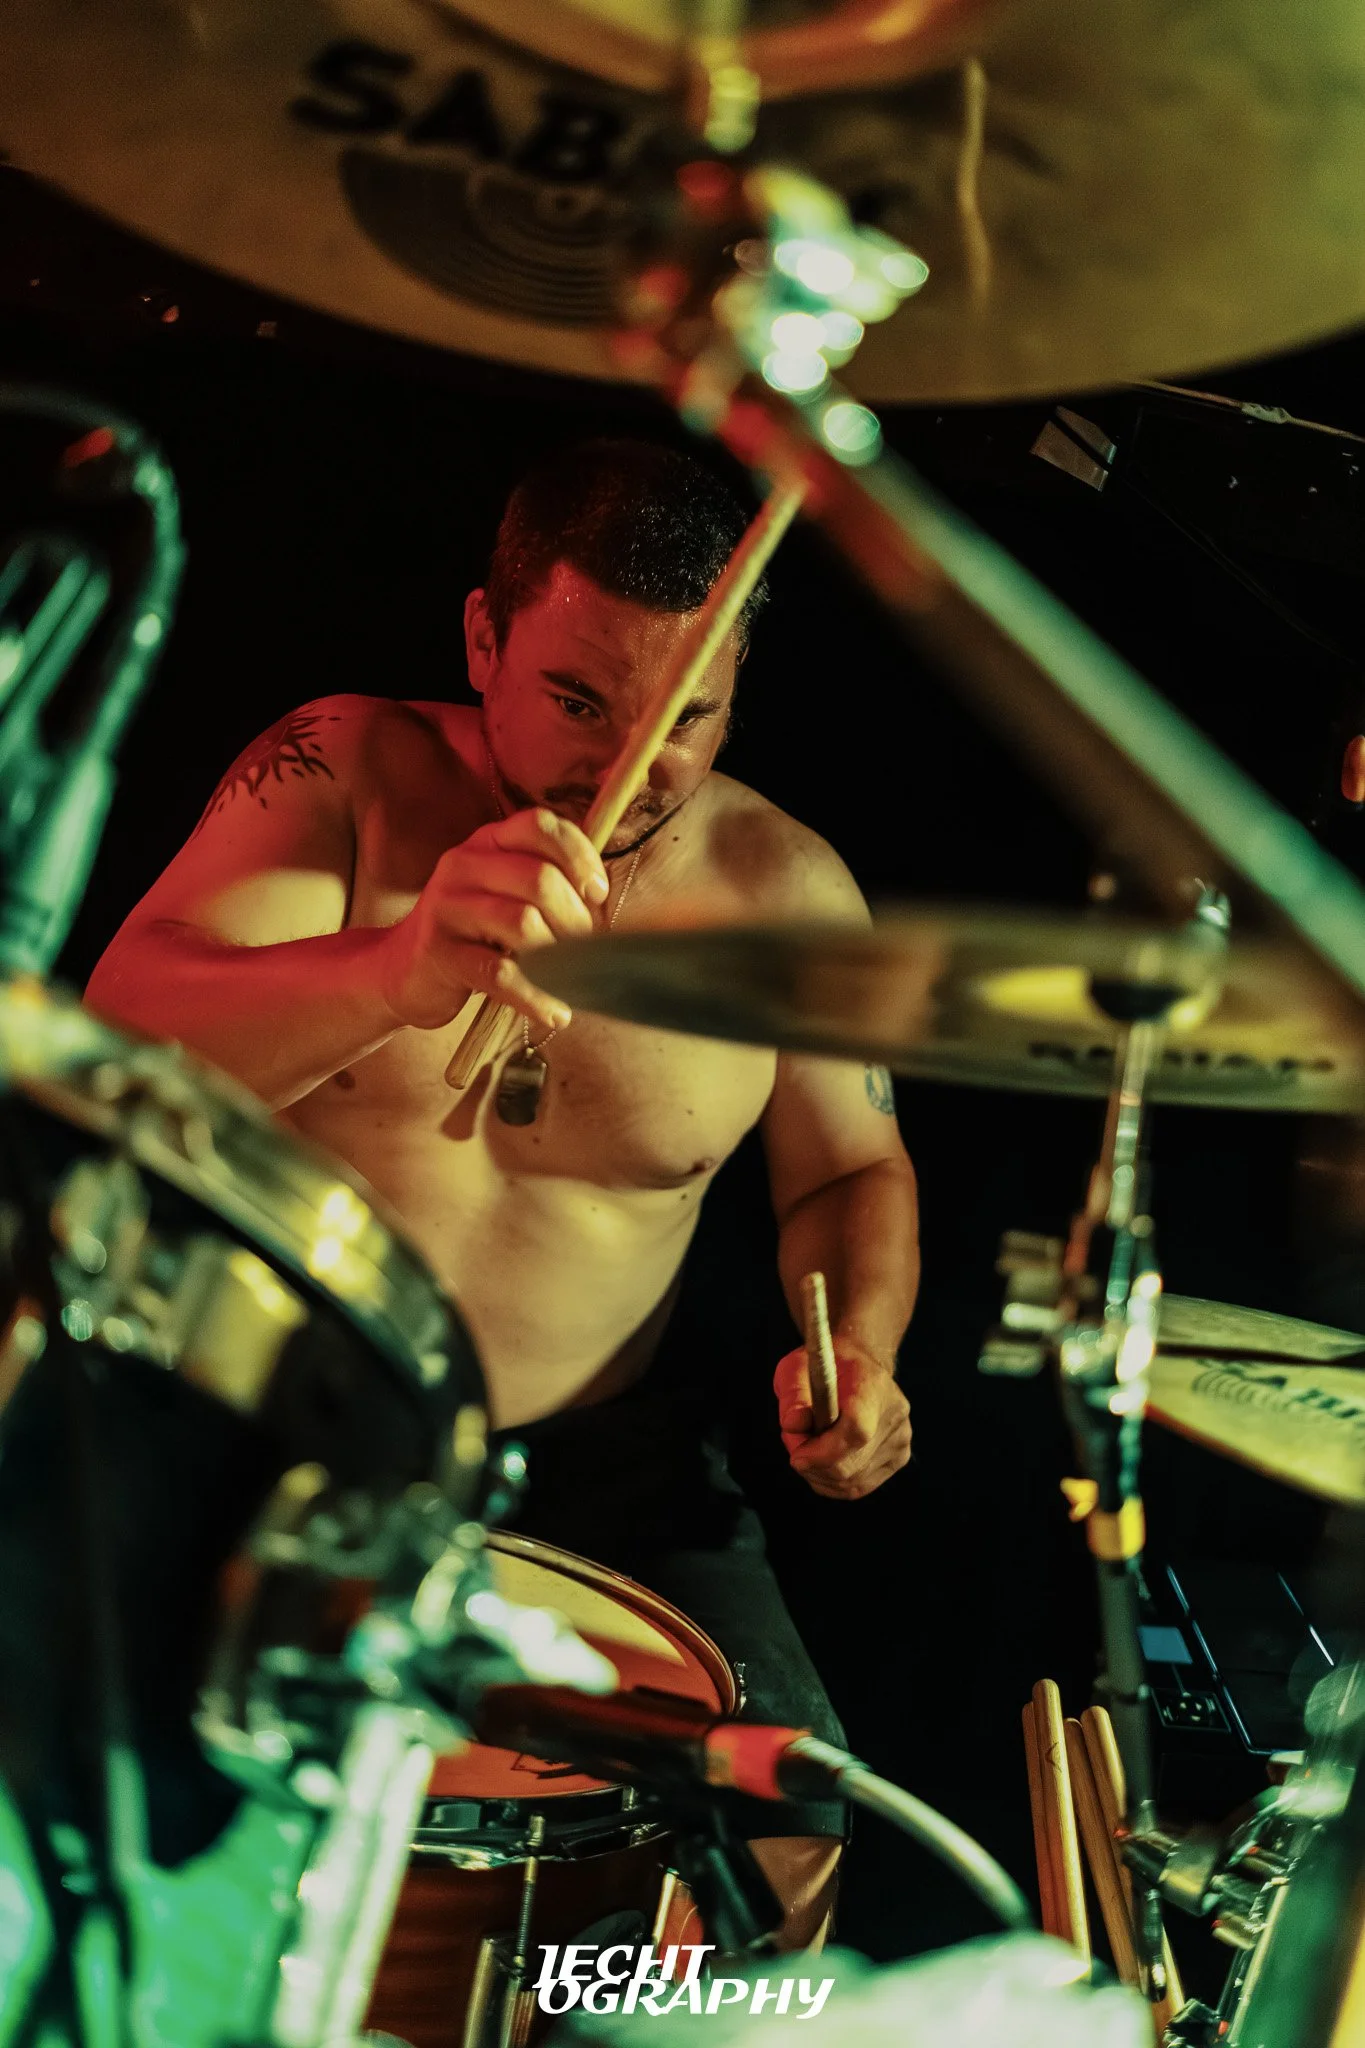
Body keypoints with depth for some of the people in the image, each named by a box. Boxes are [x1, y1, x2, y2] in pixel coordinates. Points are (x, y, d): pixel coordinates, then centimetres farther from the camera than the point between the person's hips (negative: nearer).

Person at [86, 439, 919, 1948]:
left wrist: (857, 1346, -11)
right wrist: (396, 972, -47)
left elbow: (852, 1169, 12)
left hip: (601, 1452, 2)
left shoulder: (783, 890, -4)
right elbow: (121, 1042, -26)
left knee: (783, 1817, -11)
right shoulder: (343, 772, -10)